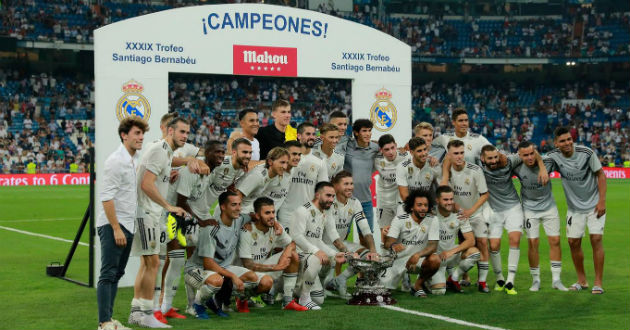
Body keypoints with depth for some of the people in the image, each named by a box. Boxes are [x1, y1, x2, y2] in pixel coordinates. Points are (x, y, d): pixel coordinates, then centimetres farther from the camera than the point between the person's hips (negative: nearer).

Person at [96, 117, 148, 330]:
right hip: (112, 224, -8)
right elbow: (107, 197, -18)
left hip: (127, 225, 9)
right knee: (108, 274, -8)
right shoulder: (115, 161, -13)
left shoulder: (136, 160, 12)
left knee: (117, 274, 11)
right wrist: (116, 228, -20)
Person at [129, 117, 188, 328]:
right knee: (152, 262, -9)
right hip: (145, 213, -11)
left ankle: (136, 312, 18)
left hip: (151, 214, 11)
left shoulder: (167, 152, 17)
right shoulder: (159, 150, -15)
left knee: (147, 263, 13)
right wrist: (169, 207, -21)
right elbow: (146, 185, -23)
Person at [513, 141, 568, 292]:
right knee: (533, 243, -4)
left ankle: (556, 279, 9)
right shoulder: (517, 167, -16)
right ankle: (535, 279, 10)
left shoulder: (548, 162, -16)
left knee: (555, 241, -1)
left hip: (549, 206, 1)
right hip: (529, 209, -1)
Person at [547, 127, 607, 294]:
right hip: (574, 207, 3)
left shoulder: (587, 153, -16)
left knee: (596, 239, -11)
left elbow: (601, 175, -8)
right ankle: (581, 281, 19)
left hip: (594, 204, -3)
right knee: (573, 242, 2)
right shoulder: (554, 156, -11)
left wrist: (602, 201, -13)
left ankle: (598, 283, -4)